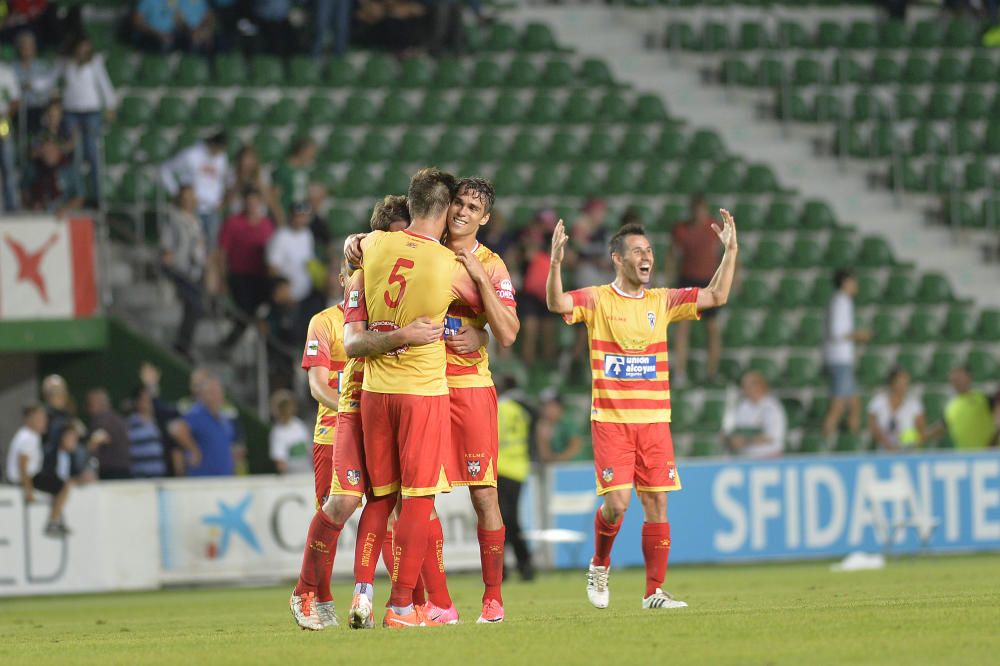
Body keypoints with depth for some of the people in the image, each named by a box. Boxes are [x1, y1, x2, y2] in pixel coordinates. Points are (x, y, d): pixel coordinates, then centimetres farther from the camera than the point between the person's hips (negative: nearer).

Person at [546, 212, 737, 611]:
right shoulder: (597, 300, 0)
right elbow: (557, 304, -18)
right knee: (616, 502, -12)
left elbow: (717, 296, 6)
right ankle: (599, 565, 17)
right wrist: (555, 263, -33)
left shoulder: (662, 302, 10)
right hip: (610, 420, -3)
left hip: (654, 420, 3)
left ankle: (654, 591, 4)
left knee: (657, 504, -1)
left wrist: (730, 250, -4)